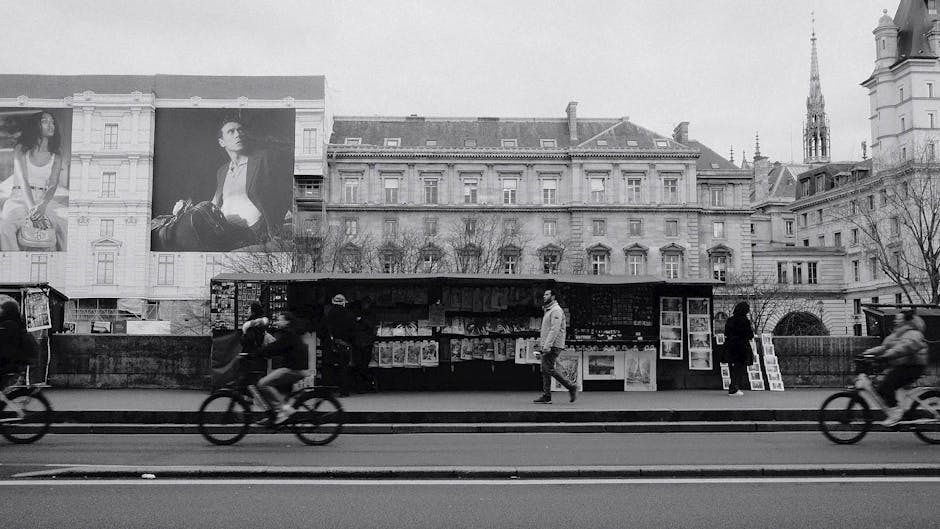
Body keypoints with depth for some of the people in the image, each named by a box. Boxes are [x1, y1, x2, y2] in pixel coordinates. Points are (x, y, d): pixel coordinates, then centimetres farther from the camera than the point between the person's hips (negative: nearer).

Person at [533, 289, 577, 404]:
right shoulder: (547, 311, 22)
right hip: (547, 346, 10)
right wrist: (540, 343, 22)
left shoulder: (556, 310, -11)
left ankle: (571, 387, -6)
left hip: (553, 346, -10)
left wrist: (547, 345, -25)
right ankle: (546, 396, 5)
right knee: (545, 370, 5)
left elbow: (555, 329, -20)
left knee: (548, 369, -13)